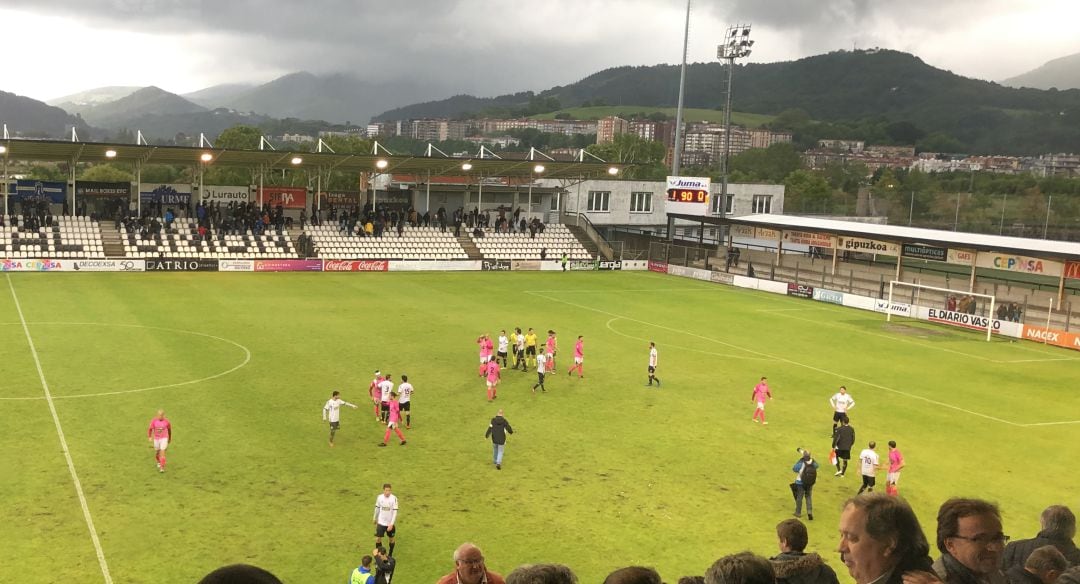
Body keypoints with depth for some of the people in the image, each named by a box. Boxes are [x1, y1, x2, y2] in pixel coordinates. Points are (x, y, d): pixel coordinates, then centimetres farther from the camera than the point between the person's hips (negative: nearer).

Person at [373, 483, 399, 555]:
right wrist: (374, 518, 17)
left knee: (391, 539, 13)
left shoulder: (394, 498, -18)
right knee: (378, 539, -1)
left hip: (390, 523, -1)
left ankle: (390, 555, 32)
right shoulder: (379, 497, -9)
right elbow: (377, 508, 8)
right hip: (381, 522, 2)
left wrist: (391, 524, -21)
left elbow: (395, 512, -17)